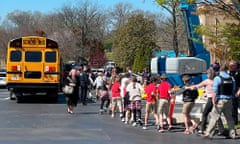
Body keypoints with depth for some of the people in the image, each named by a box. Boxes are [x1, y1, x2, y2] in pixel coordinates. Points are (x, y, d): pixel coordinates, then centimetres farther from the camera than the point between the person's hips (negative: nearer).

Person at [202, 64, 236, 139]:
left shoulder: (217, 78, -7)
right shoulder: (232, 79, 8)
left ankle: (208, 134, -6)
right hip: (229, 100, 5)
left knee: (214, 117, -3)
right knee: (229, 118, 15)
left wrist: (214, 101, -13)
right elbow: (233, 91, 13)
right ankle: (232, 134, 18)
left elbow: (215, 91, -14)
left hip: (220, 101, -5)